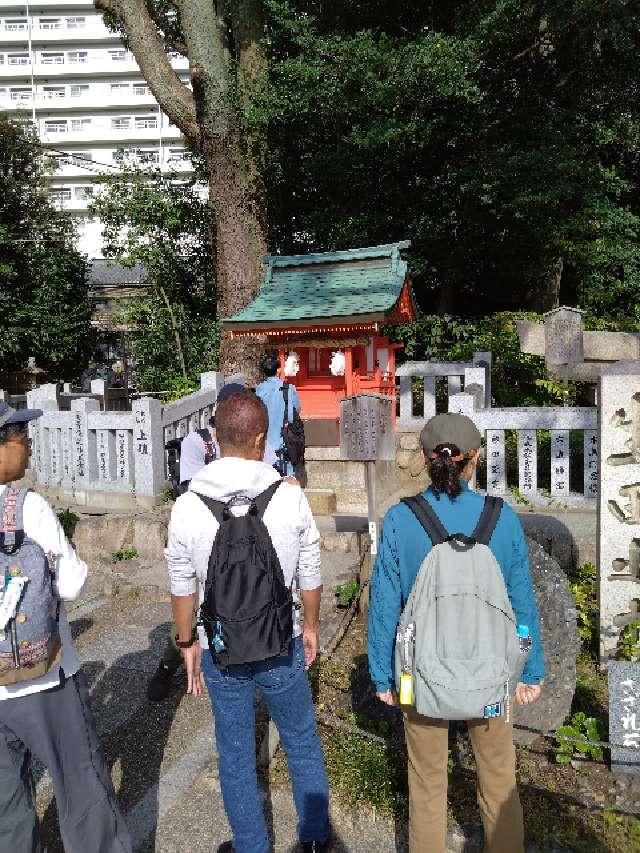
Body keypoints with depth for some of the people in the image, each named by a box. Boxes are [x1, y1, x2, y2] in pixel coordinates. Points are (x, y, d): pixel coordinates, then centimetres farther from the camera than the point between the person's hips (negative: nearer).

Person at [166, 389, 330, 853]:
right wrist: (311, 626, 12)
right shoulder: (290, 497, -16)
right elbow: (310, 576, -5)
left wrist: (188, 643, 12)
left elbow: (182, 587, -3)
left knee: (236, 755, 19)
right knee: (303, 742, 22)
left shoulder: (188, 505, -14)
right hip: (282, 647, 0)